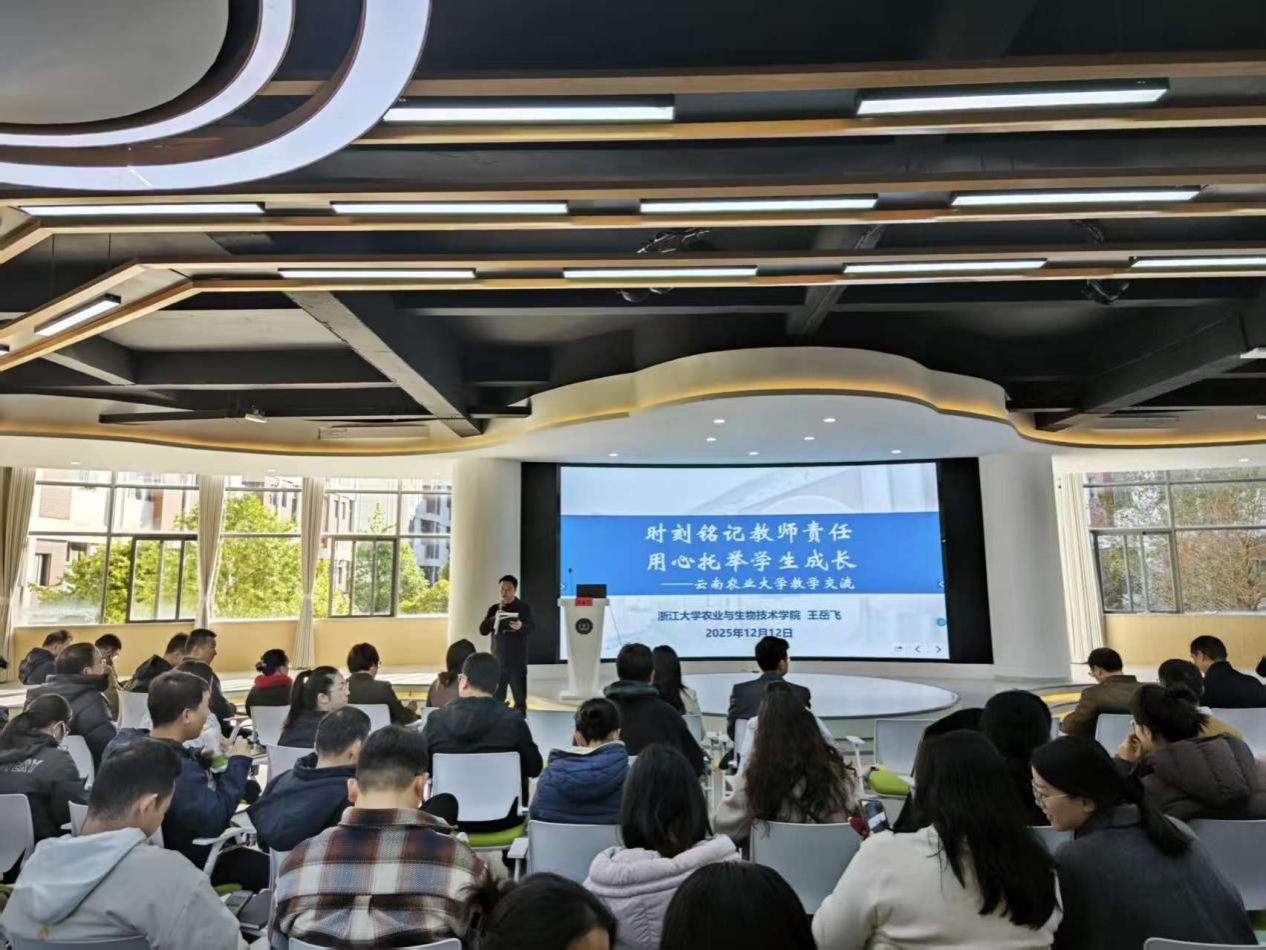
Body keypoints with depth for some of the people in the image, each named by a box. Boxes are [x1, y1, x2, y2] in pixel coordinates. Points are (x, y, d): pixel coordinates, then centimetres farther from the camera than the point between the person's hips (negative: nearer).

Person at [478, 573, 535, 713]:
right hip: (498, 660, 3)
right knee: (496, 697, 8)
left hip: (517, 660, -3)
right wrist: (494, 618, -16)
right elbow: (483, 631, 1)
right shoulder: (494, 609, 9)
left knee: (520, 696, 0)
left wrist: (521, 626, -34)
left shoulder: (524, 608, -1)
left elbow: (532, 628, -12)